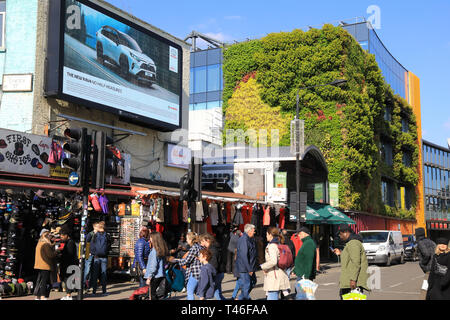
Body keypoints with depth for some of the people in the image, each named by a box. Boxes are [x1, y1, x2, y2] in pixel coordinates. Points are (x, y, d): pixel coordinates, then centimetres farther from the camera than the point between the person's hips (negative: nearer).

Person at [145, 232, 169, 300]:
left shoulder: (154, 250, -15)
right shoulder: (162, 249, 8)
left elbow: (153, 265, -17)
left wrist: (149, 277, -13)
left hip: (155, 276, -8)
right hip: (161, 275, 8)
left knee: (152, 293, 0)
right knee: (153, 292, 17)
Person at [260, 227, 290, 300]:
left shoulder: (272, 246, -14)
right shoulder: (279, 245, 13)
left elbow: (273, 261, -26)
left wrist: (263, 267, -11)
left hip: (273, 276, -9)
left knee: (272, 298, -7)